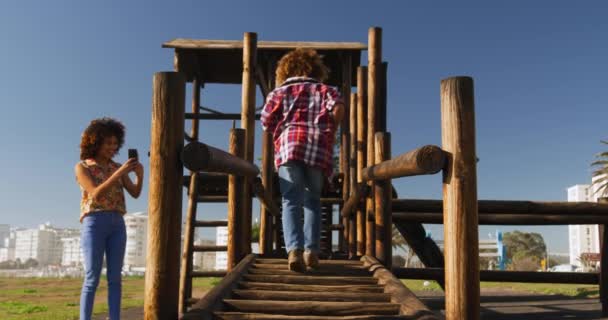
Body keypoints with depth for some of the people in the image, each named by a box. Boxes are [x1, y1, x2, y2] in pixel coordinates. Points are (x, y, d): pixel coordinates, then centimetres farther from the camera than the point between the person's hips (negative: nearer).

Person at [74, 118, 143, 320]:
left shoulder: (117, 168, 17)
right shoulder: (81, 167, 2)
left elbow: (135, 193, 5)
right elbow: (96, 195, -14)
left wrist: (140, 175, -16)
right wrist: (121, 172, -22)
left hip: (117, 226, 5)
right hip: (94, 224, -4)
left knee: (115, 279, -2)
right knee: (92, 279, -10)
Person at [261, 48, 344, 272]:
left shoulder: (279, 92, 21)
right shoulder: (324, 90, 21)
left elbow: (266, 123, 11)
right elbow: (338, 107, 0)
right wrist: (329, 131, 12)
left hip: (288, 146, -1)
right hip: (319, 148, 1)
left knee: (291, 201, -5)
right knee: (312, 200, 13)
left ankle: (294, 249, -24)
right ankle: (312, 250, 3)